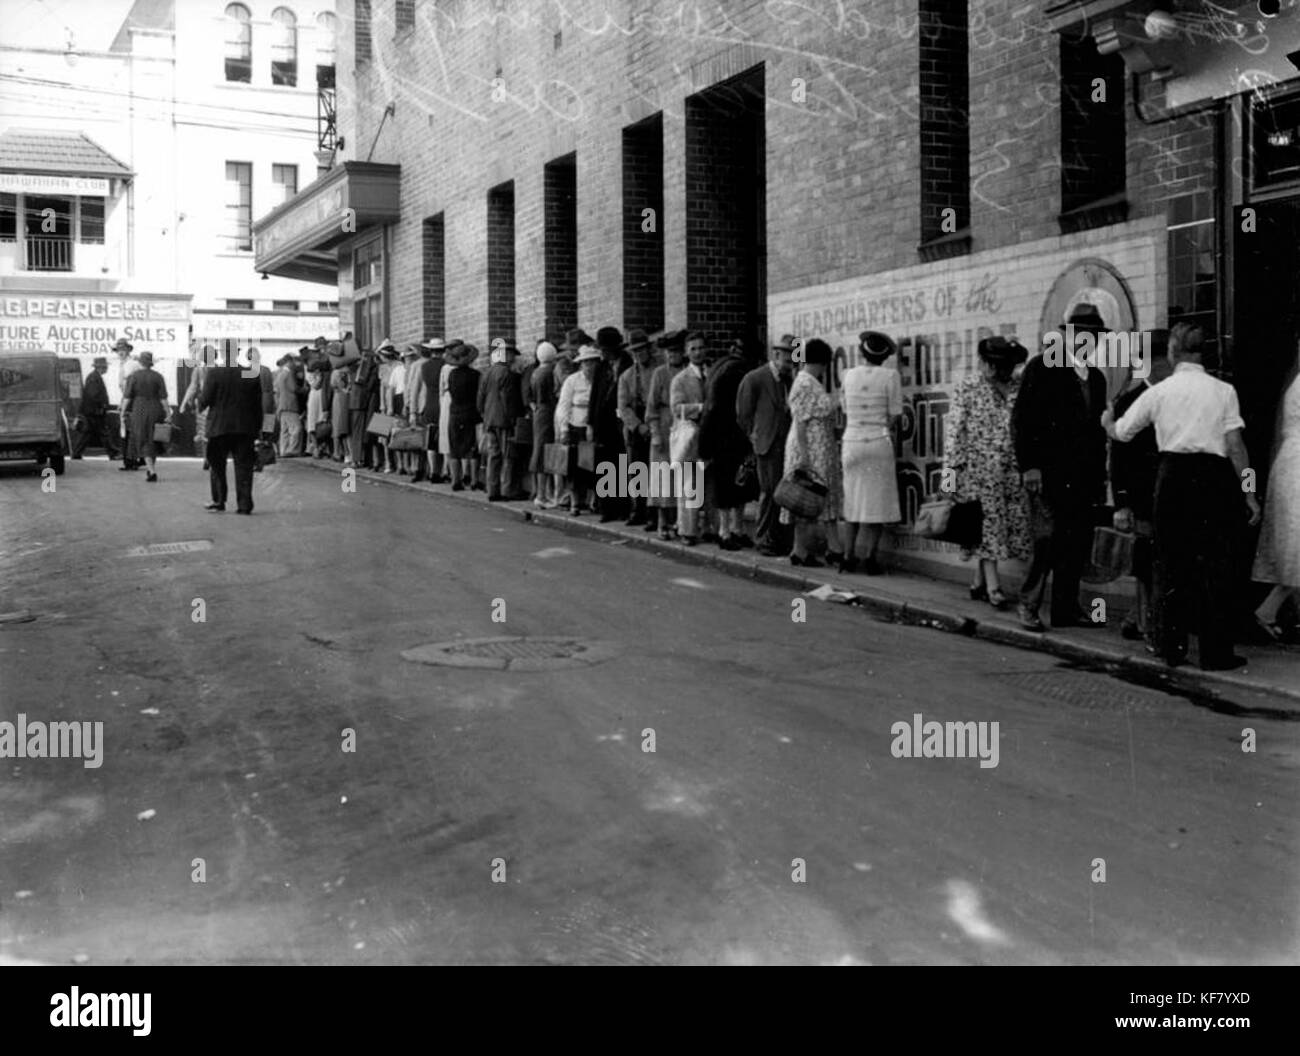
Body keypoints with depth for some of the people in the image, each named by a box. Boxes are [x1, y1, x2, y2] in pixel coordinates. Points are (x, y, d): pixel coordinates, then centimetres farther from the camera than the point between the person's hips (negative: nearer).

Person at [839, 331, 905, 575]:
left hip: (851, 442, 3)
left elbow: (846, 412, 9)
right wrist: (886, 428, 11)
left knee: (851, 501, 11)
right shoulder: (890, 375, -6)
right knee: (877, 502, 4)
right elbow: (895, 415, -6)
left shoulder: (849, 374, 4)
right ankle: (870, 558, 3)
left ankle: (848, 557, 8)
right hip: (879, 442, -3)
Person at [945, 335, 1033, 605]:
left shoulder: (1021, 388, 7)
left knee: (1014, 524, 4)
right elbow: (956, 431, -4)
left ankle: (979, 583, 15)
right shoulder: (968, 389, -2)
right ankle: (993, 586, -2)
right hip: (979, 469, -4)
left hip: (1013, 471, 4)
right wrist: (952, 470, -8)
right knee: (987, 525, -5)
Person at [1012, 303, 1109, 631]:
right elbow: (1022, 419, -6)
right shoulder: (1042, 368, -1)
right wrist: (1029, 466, -13)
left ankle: (1067, 609, 13)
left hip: (1084, 477, 6)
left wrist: (1100, 476, 14)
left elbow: (1098, 430, 20)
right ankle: (1028, 604, 2)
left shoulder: (1097, 378, 18)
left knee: (1079, 543, 4)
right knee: (1048, 539, -12)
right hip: (1048, 471, -6)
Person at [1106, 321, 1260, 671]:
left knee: (1171, 562, 11)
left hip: (1173, 475, 1)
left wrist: (1107, 421, 36)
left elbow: (1122, 433, 13)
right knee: (1214, 563, 4)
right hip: (1214, 477, -1)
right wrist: (1249, 493, -1)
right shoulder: (1223, 390, 1)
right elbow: (1235, 445, -4)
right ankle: (1215, 652, 4)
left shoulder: (1159, 391, 4)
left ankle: (1171, 647, 17)